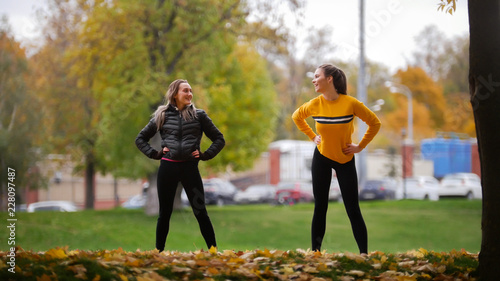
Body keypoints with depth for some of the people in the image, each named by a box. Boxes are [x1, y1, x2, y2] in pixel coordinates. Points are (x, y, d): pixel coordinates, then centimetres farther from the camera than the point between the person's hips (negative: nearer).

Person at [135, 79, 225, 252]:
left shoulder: (199, 115, 6)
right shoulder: (162, 116, 8)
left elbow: (219, 139, 11)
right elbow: (140, 139, 15)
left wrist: (205, 155, 0)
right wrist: (154, 154, 3)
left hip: (190, 167, -1)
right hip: (167, 167, 1)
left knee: (200, 212, -1)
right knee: (165, 213, 7)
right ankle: (158, 252, 14)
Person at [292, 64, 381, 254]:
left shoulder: (350, 103, -18)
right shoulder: (314, 105, -10)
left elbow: (374, 123, -6)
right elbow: (296, 117, 13)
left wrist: (360, 146, -8)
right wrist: (312, 136, 4)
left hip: (345, 159, -2)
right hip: (321, 158, 2)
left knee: (353, 210, -4)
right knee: (320, 208, 5)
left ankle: (364, 254, 1)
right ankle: (315, 252, 10)